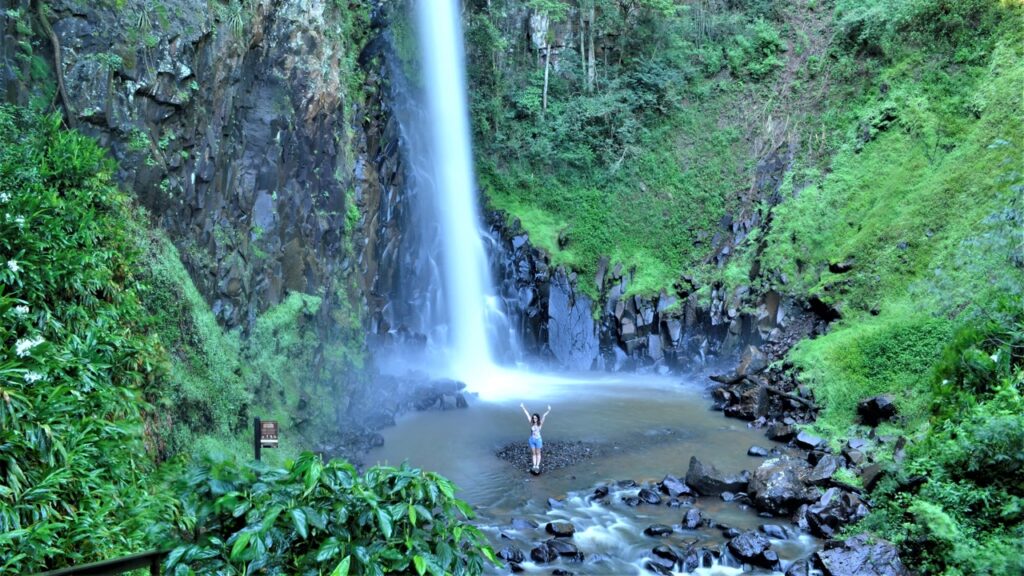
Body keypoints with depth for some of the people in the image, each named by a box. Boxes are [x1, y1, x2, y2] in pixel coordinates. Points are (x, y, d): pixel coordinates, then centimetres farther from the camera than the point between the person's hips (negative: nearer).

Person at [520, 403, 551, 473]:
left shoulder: (540, 424, -9)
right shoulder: (531, 423, -3)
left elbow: (544, 416, -22)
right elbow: (527, 414, -4)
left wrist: (548, 411, -33)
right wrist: (523, 407, 0)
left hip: (538, 440, -3)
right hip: (532, 440, 3)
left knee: (538, 453, 7)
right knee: (534, 453, 10)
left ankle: (537, 466, 11)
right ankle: (534, 466, 15)